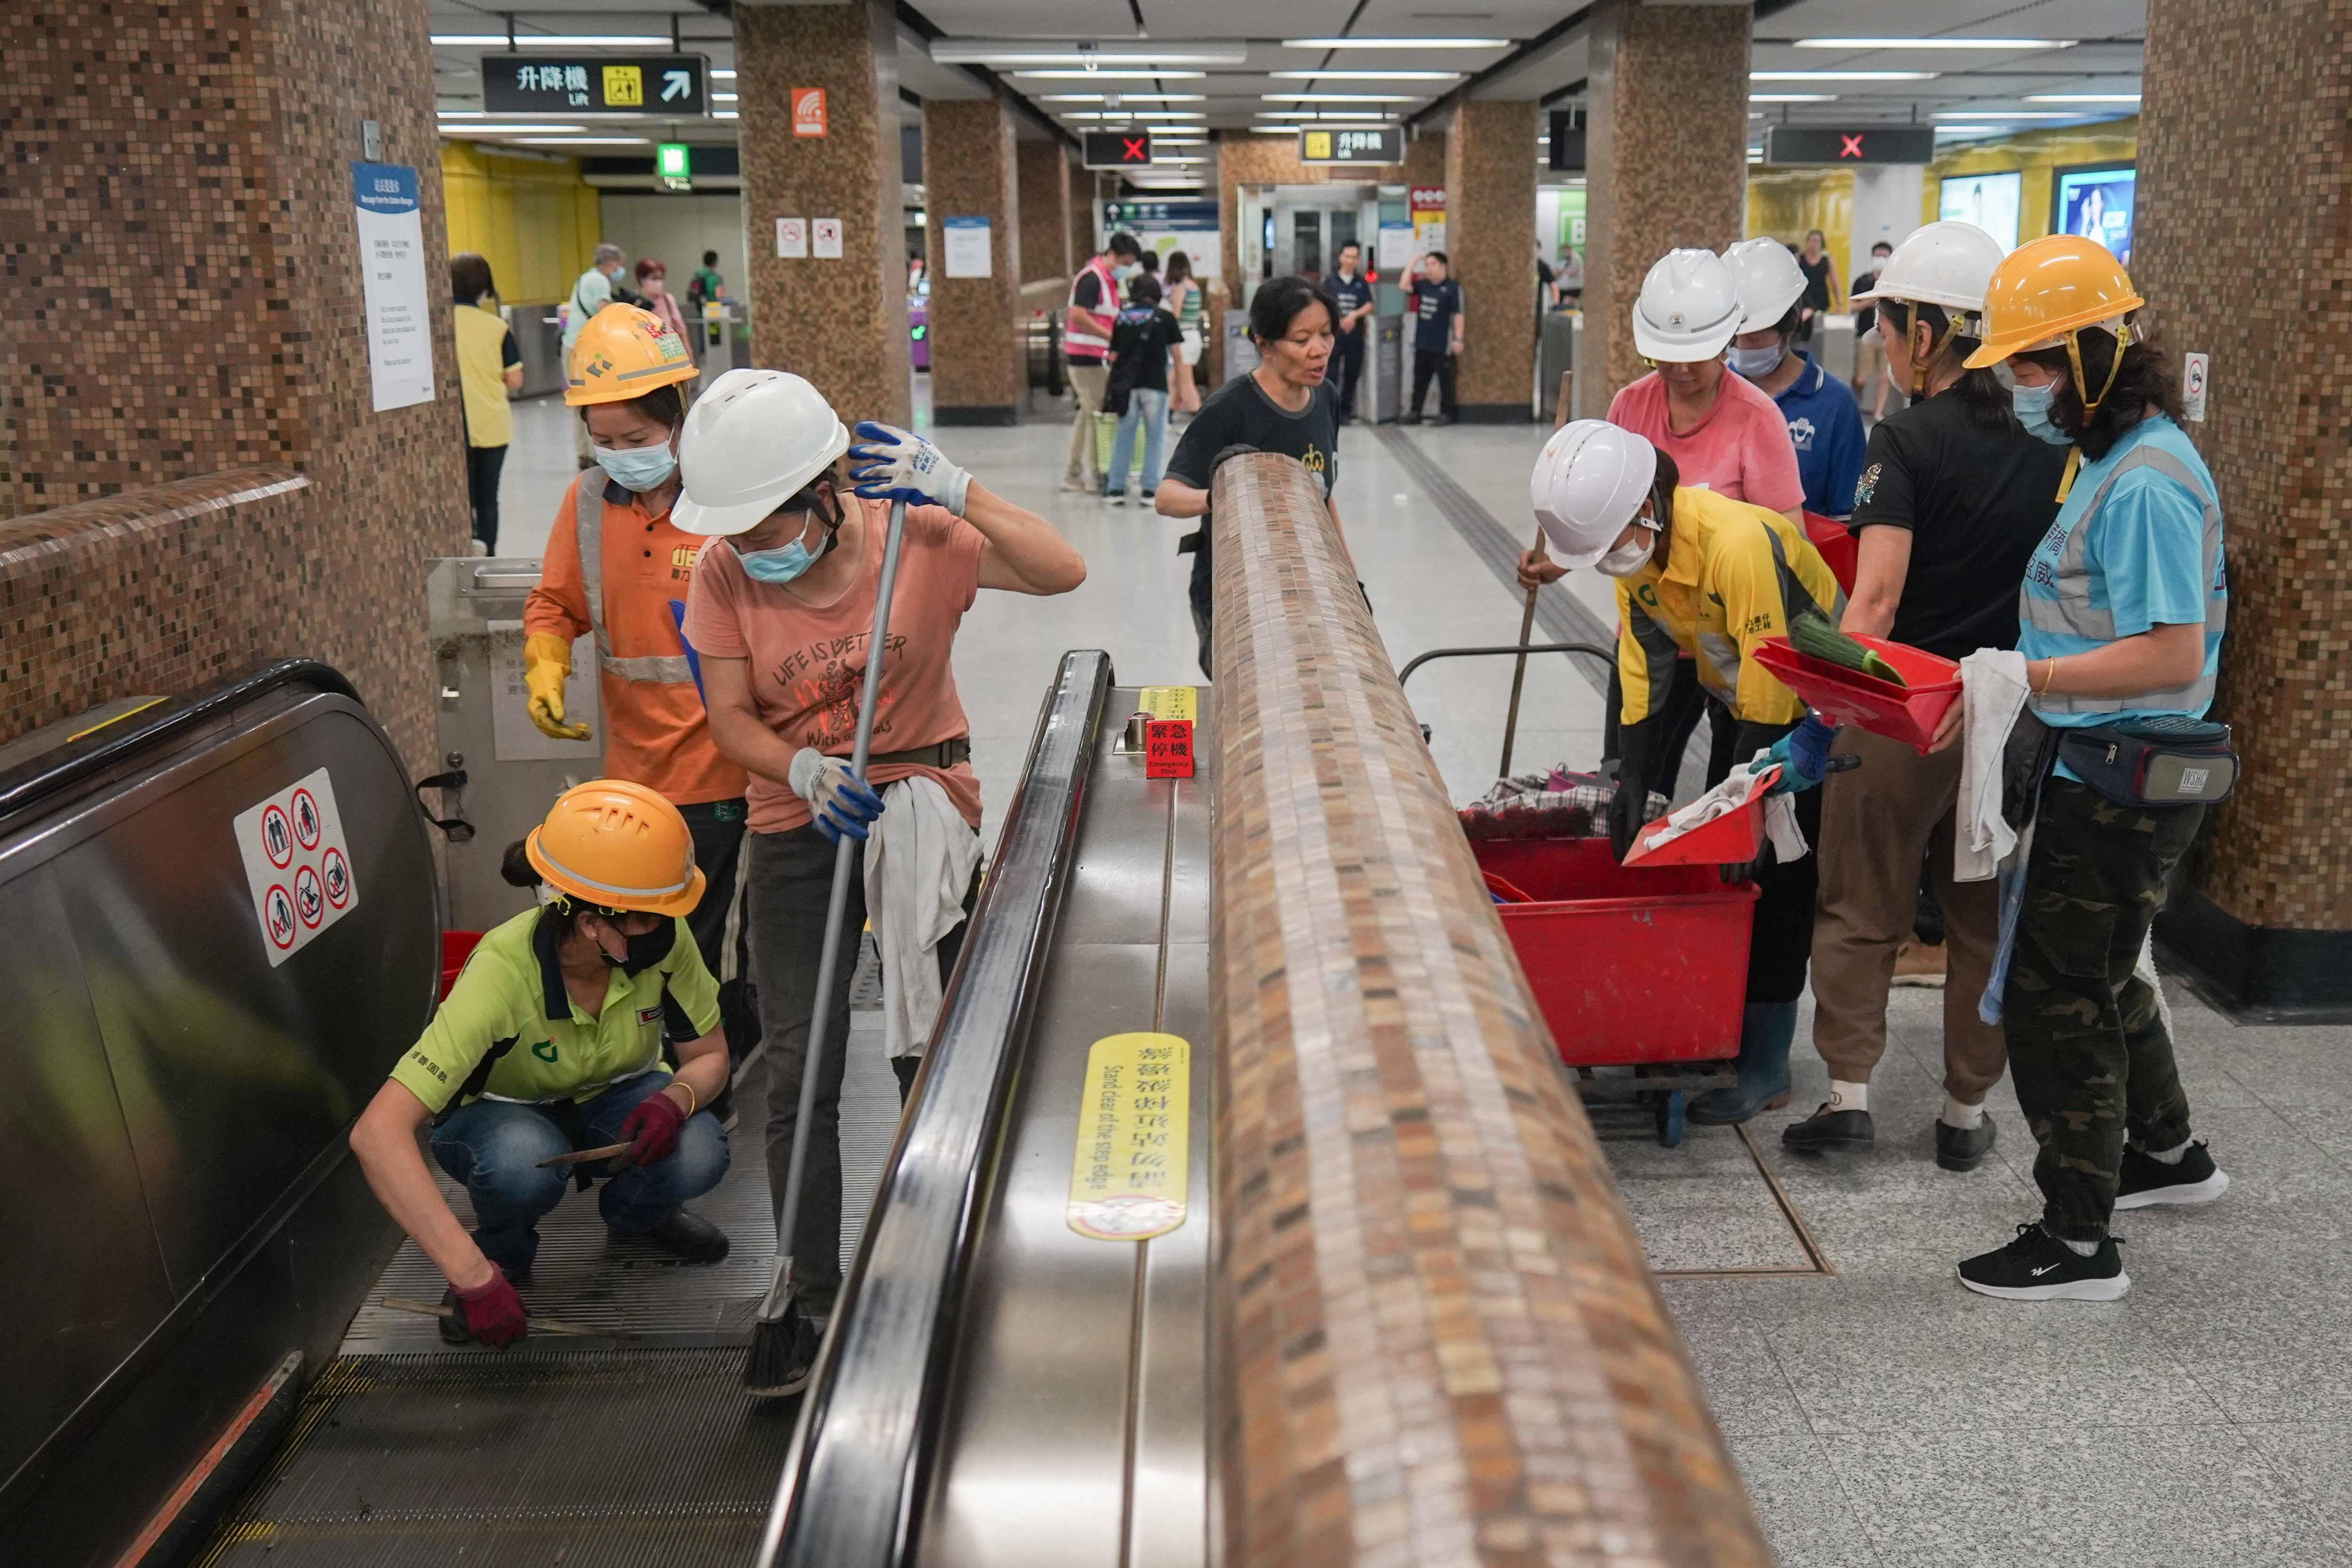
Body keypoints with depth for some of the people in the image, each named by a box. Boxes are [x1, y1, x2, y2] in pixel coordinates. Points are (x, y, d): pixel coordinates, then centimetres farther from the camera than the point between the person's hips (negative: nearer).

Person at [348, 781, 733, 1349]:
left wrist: (677, 1098, -35)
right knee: (524, 1160, -38)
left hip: (612, 1103, 3)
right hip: (501, 1112, -3)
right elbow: (377, 1133, -44)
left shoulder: (664, 941, -26)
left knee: (698, 1153, -28)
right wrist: (474, 1275, -49)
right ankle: (503, 1251, -2)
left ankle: (634, 1212, 8)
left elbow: (710, 1056, -10)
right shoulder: (501, 973, -37)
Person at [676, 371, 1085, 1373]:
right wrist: (805, 772, -27)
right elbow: (732, 718, -7)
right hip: (797, 828, 1)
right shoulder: (724, 573, -9)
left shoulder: (919, 538, -14)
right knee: (799, 1077, 1)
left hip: (925, 810, -1)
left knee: (933, 1058, 10)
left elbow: (1062, 574, -24)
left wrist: (956, 493, -34)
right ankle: (813, 1297, 17)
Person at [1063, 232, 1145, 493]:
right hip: (1086, 357, -10)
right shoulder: (1092, 278, -14)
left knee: (1088, 415, 14)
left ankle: (1073, 475, 20)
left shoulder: (1109, 279, 16)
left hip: (1096, 358, 10)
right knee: (1097, 416, -6)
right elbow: (1078, 316, -24)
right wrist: (1112, 336, -23)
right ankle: (1095, 479, -2)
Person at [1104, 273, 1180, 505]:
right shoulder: (1165, 318, 3)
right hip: (1155, 385, -2)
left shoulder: (1121, 318, 8)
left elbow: (1113, 356, 8)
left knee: (1123, 436, 9)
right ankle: (1149, 489, 3)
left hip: (1126, 385, 2)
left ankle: (1116, 488, 9)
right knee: (1155, 437, 6)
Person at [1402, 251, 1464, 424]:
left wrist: (1458, 339, -12)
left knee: (1445, 381, 2)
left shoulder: (1452, 288, -8)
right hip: (1422, 344, 6)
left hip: (1442, 345, -6)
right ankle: (1415, 412, 18)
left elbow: (1458, 315, -9)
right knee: (1419, 380, 11)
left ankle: (1447, 413, 10)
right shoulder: (1423, 285, 9)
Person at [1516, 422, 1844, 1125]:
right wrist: (1634, 779, -9)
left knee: (1778, 881, -7)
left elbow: (1768, 689, -31)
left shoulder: (1739, 542, -34)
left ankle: (1765, 1066, 1)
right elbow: (1645, 666, -4)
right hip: (1740, 702, 8)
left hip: (1812, 709, -8)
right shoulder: (1635, 544, -9)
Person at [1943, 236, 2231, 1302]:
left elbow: (2171, 656, -26)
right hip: (2102, 772, 10)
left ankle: (2079, 1243, 10)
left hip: (2119, 784, -10)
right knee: (2101, 972, 25)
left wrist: (2025, 679, -23)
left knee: (2055, 994, -2)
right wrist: (2019, 676, 10)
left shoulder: (2145, 483, -21)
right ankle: (2165, 1153, 46)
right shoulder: (2114, 460, 10)